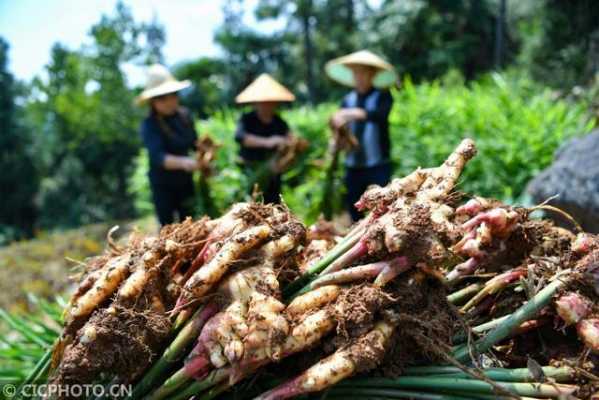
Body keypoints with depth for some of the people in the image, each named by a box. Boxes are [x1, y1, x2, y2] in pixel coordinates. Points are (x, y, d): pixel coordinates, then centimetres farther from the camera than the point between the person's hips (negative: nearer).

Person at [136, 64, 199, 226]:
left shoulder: (184, 115, -6)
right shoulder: (150, 125, -21)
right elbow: (158, 157, -35)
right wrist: (182, 162, -51)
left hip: (185, 180, 5)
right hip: (163, 185, -5)